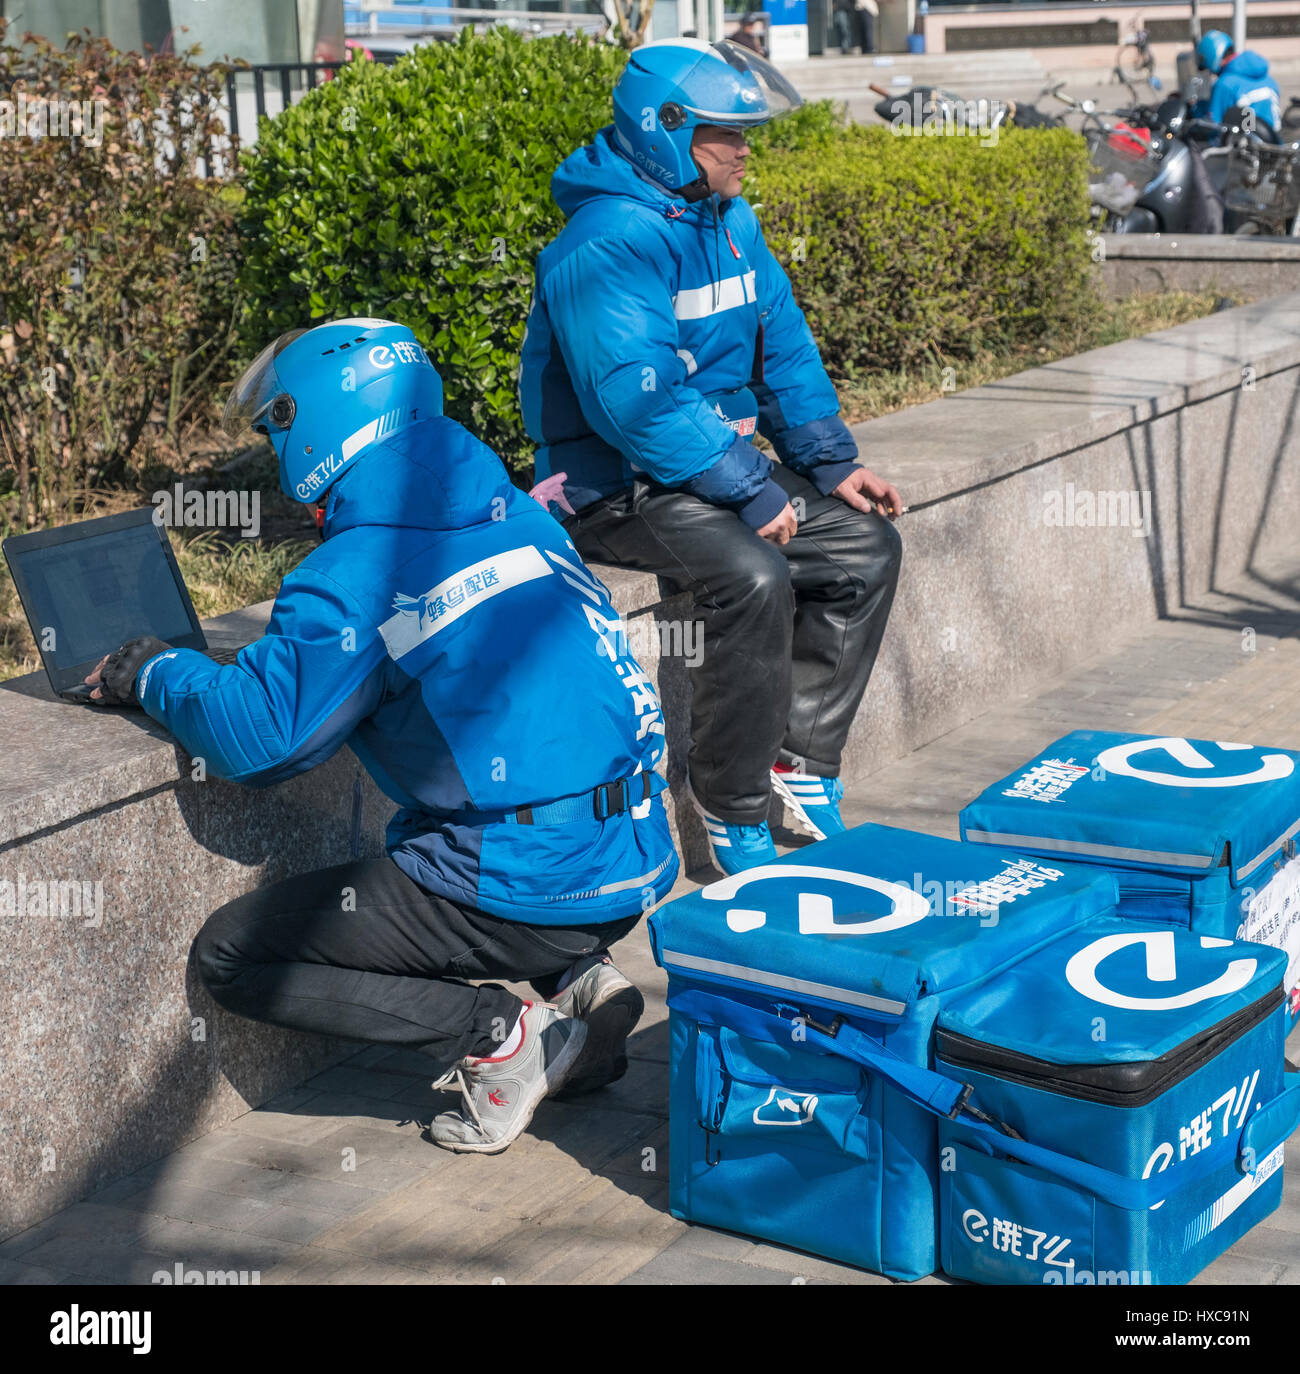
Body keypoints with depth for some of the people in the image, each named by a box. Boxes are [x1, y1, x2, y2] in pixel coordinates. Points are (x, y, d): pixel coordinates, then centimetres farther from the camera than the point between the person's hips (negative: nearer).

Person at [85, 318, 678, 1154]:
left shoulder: (359, 572, -13)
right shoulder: (518, 518, 11)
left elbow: (258, 736, -14)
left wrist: (159, 675, 6)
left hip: (529, 890, -8)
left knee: (230, 954, 4)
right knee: (414, 857, 39)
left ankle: (503, 1036, -5)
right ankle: (576, 981, 13)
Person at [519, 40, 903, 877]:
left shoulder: (730, 221, 9)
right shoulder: (609, 242, -21)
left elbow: (784, 346, 14)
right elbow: (637, 402, -29)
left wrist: (830, 462, 2)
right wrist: (750, 492, -27)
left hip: (721, 461, 9)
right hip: (615, 486, -9)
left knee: (867, 544, 0)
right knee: (752, 575, -31)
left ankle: (801, 760, 6)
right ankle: (733, 812, -16)